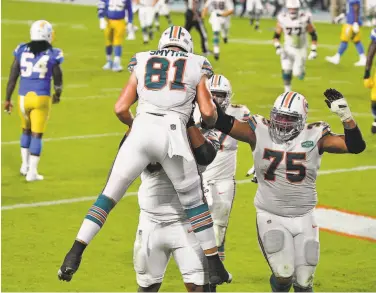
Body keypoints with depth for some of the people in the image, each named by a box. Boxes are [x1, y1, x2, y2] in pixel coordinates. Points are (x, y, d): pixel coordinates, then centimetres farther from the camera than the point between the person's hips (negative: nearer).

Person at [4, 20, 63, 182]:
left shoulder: (22, 50, -1)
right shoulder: (52, 55, -8)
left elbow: (12, 77, 1)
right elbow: (58, 80, 1)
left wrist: (7, 99, 10)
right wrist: (57, 95, 21)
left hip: (23, 96, 3)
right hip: (41, 97, -3)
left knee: (26, 130, 24)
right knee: (36, 135, 4)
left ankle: (25, 165, 28)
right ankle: (32, 172, 5)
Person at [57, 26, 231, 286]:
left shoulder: (143, 64, 22)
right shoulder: (195, 68, 19)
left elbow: (121, 109, 14)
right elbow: (208, 112, 9)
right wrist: (210, 123, 32)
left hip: (142, 129, 1)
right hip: (174, 134, -1)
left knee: (109, 195, 10)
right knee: (194, 202, 16)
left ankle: (75, 254, 1)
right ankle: (215, 266, 19)